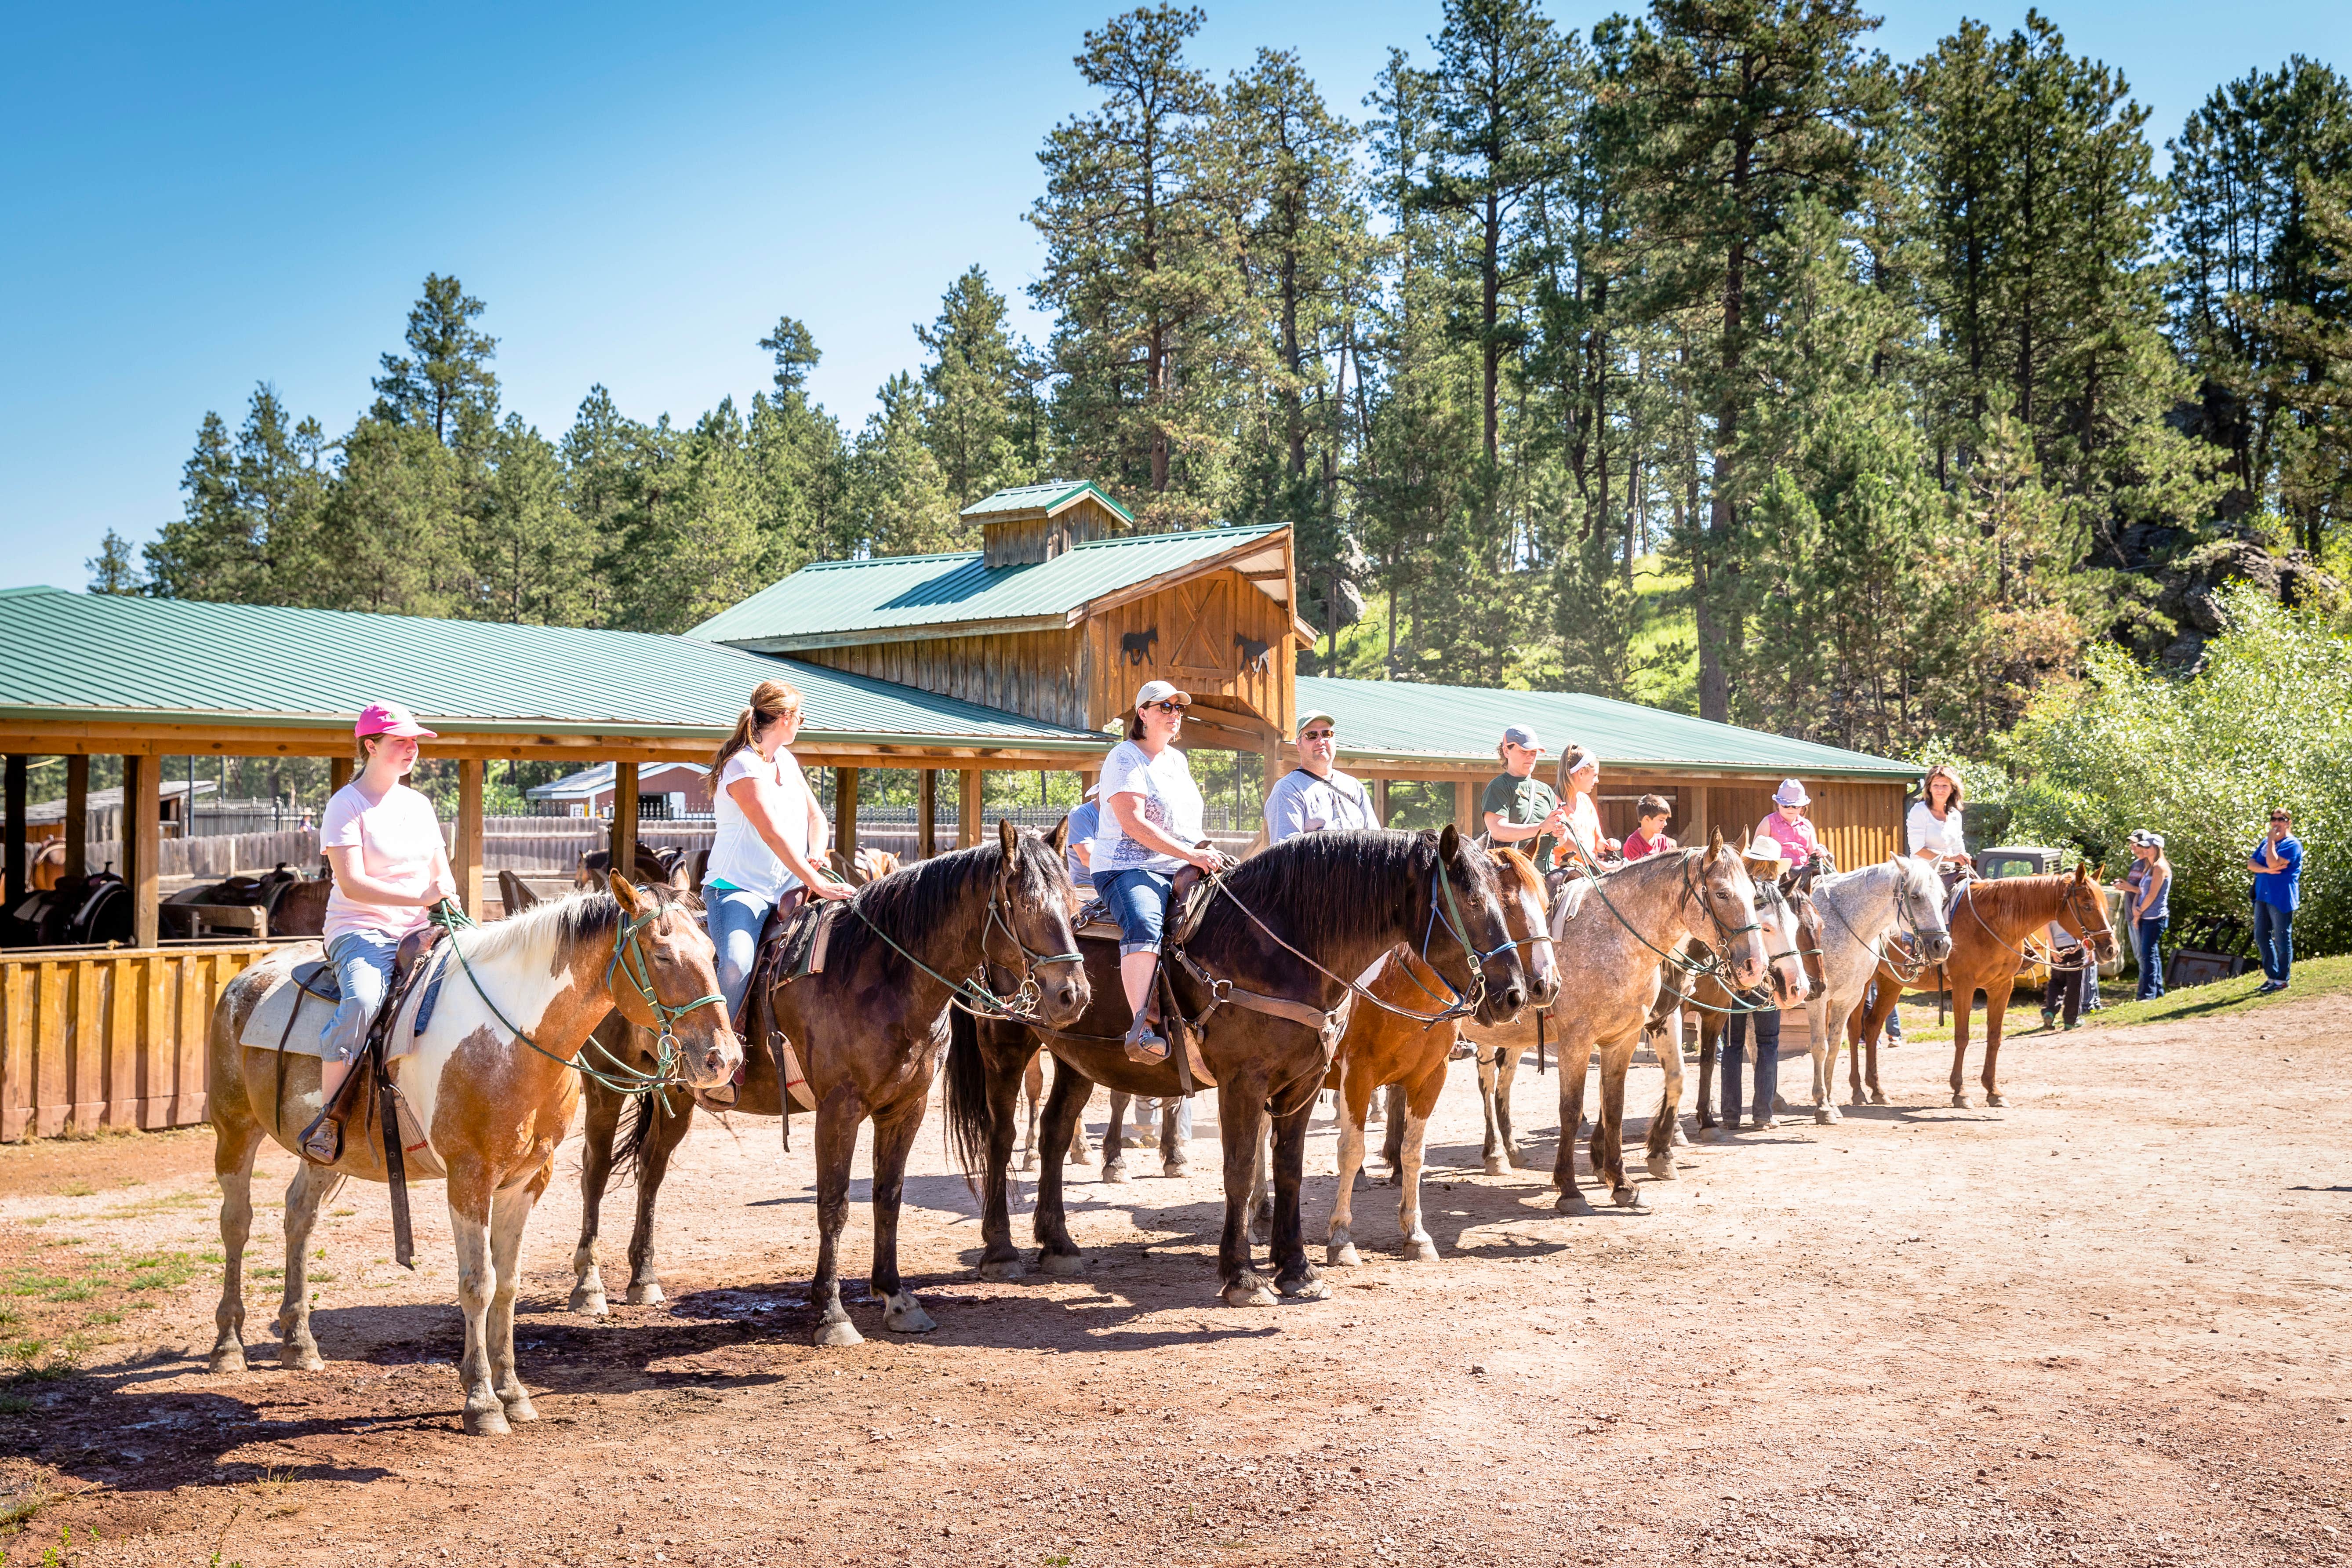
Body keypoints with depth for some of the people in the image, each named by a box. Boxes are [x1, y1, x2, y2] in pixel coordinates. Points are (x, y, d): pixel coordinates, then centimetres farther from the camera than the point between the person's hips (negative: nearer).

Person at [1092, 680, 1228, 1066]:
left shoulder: (1178, 760, 22)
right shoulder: (1125, 759, -4)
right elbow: (1132, 822, -17)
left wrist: (1205, 855, 11)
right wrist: (1190, 854, -22)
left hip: (1180, 872, 8)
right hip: (1128, 867, -8)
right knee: (1145, 925, -37)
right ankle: (1142, 1028, -47)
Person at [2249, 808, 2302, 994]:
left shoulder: (2292, 845, -9)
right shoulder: (2266, 842, 16)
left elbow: (2273, 863, -21)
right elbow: (2251, 862, 7)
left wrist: (2271, 842, -13)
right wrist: (2266, 870, -12)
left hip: (2282, 897, -8)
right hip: (2263, 895, 8)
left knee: (2282, 939, -2)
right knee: (2261, 936, 10)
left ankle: (2282, 980, 5)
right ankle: (2272, 976, 19)